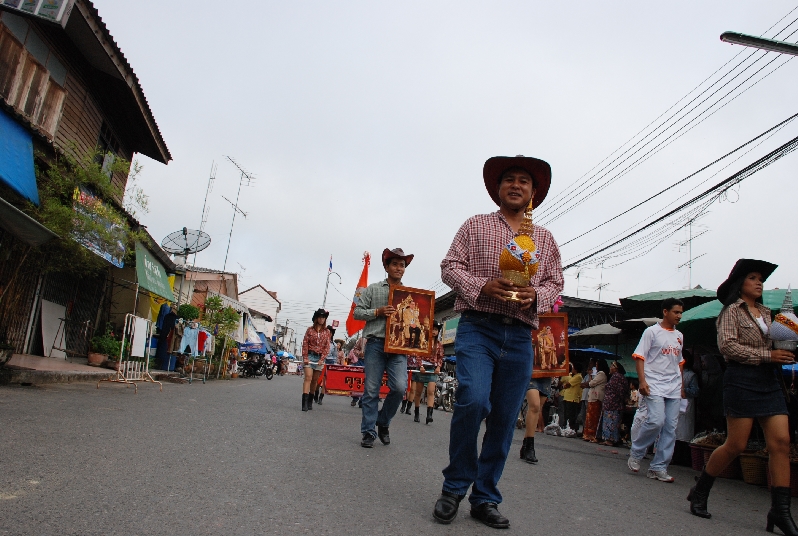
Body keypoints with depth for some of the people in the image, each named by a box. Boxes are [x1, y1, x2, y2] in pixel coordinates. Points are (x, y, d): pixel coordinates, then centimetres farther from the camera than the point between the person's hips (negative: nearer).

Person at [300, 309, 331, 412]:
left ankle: (310, 401, 20)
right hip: (309, 356, -2)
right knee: (308, 378, -13)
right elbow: (305, 343, 1)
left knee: (315, 380, 8)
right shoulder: (310, 330, 4)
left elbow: (327, 346, 3)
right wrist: (305, 357, -8)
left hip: (320, 358, 2)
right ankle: (304, 403, -19)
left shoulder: (327, 332, 6)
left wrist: (322, 359, -6)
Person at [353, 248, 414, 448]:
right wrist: (378, 312, -9)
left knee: (400, 387, -12)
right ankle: (368, 432, 13)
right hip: (376, 343, -1)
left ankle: (383, 422, 14)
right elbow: (357, 312, 6)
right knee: (371, 390, 1)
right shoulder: (373, 289, 10)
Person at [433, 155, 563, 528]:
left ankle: (485, 498, 21)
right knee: (473, 400, -22)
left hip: (519, 337, 4)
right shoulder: (476, 226, 10)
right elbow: (450, 266, 4)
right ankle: (454, 486, 1)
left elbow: (555, 282, 16)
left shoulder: (545, 239, 18)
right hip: (478, 328, -3)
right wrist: (482, 287, -14)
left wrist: (536, 295, -7)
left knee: (504, 420, 4)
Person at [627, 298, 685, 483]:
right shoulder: (652, 331, -2)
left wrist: (681, 386, 18)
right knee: (656, 421, -18)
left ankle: (658, 467, 9)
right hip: (654, 386, -6)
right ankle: (635, 453, 4)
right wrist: (642, 381, -16)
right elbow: (639, 357, -6)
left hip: (674, 389, 6)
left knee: (670, 428, 2)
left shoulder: (679, 336, 17)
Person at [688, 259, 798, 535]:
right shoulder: (731, 311, -2)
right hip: (742, 380, -7)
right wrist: (767, 356, -17)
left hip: (770, 381, 7)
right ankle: (699, 492, 13)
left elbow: (774, 345, 21)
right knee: (736, 445, -4)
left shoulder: (766, 313, 18)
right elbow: (727, 346, -13)